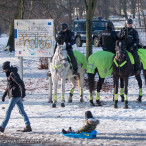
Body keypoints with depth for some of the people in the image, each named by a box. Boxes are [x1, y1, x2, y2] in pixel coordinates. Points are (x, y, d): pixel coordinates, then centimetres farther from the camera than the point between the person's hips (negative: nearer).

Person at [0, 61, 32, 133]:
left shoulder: (13, 74, -14)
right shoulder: (9, 74, 17)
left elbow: (20, 83, -24)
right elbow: (9, 86, 28)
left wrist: (23, 91, -35)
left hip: (15, 96, -10)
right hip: (18, 96, 10)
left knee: (8, 111, -6)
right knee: (22, 111, 8)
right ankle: (28, 126, 8)